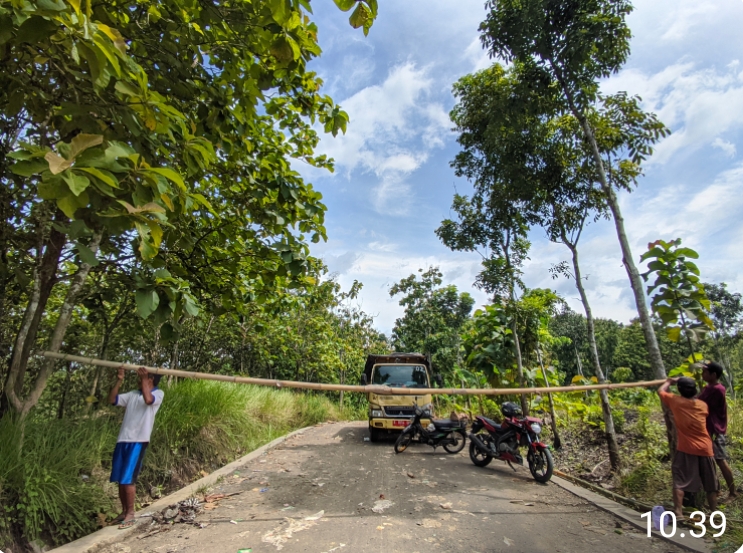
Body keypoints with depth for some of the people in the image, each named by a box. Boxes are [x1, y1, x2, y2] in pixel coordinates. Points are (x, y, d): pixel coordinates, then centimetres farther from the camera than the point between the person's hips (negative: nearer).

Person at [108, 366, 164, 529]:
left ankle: (130, 514, 8)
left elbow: (148, 399, -27)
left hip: (138, 441, -7)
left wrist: (144, 379, -22)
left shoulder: (158, 393, -5)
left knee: (128, 479, -5)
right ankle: (124, 511, 27)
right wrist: (119, 381, 3)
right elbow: (112, 399, 12)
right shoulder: (133, 394, 16)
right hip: (123, 440, 7)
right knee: (120, 479, 13)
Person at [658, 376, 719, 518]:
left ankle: (678, 512, -7)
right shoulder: (703, 405, 4)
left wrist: (669, 381, 25)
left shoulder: (675, 401, -6)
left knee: (679, 481, -2)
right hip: (705, 448, 4)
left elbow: (660, 391, 11)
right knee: (711, 483, 17)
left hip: (686, 449, -4)